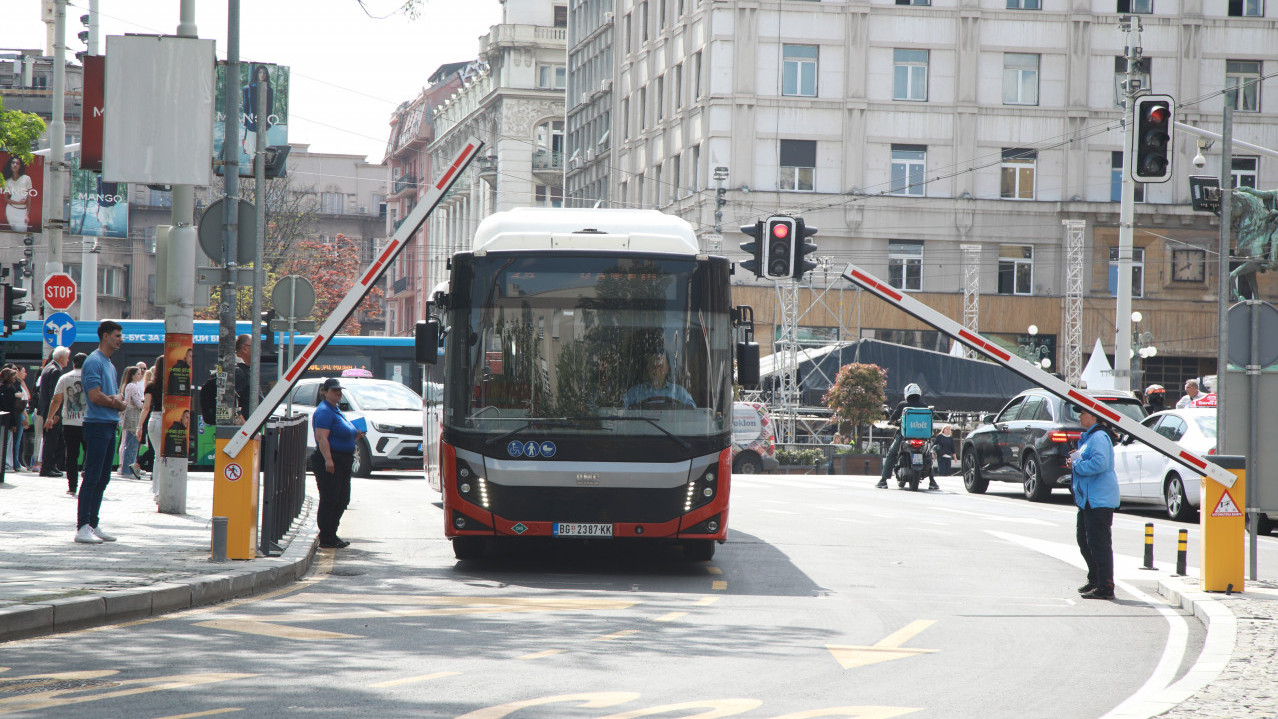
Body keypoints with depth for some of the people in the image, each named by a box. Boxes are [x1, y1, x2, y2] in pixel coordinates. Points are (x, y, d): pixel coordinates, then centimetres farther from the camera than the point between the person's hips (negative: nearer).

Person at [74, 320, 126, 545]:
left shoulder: (110, 365, 19)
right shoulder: (94, 362, -10)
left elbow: (117, 398, 19)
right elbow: (95, 396, -19)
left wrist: (117, 400, -5)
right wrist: (115, 402, -3)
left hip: (110, 425, 9)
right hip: (97, 425, -9)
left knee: (102, 479, 11)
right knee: (92, 478, -10)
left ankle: (93, 525, 15)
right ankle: (83, 528, -10)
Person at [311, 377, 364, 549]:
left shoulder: (336, 411, 20)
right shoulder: (324, 411, -12)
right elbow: (322, 438, -21)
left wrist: (355, 436, 17)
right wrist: (328, 459, -29)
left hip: (342, 463, 10)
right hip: (329, 462, -10)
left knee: (342, 499, 13)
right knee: (329, 500, -8)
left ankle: (332, 535, 21)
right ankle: (326, 539, -5)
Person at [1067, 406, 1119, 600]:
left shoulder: (1099, 438, -15)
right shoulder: (1088, 437, 18)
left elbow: (1099, 463, -28)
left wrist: (1076, 466, -15)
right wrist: (1075, 460, 8)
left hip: (1099, 500, -11)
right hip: (1087, 500, 11)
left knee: (1098, 542, -10)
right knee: (1084, 540, 19)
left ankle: (1105, 587, -9)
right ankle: (1095, 579, 30)